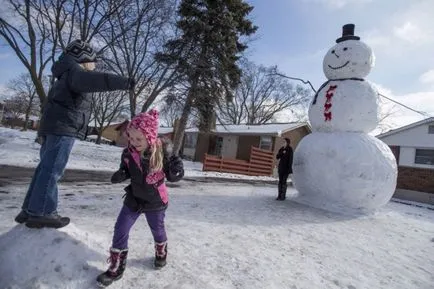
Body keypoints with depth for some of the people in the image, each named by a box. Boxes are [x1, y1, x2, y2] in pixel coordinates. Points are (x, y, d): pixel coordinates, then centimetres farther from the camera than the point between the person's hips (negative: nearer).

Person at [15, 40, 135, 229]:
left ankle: (30, 210, 17)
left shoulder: (67, 74, 28)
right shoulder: (74, 71, -8)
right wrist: (122, 82, -41)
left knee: (46, 167, 11)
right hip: (63, 127, -10)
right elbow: (92, 80, -30)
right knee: (52, 169, -11)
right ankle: (41, 213, -8)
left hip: (54, 127, 10)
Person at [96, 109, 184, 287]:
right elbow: (126, 172, 4)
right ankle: (116, 267, 28)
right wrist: (120, 176, -18)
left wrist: (177, 171, -36)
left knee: (157, 229, 19)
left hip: (155, 201, -2)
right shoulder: (128, 153, -14)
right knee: (120, 230, 5)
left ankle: (161, 253, 52)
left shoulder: (163, 152, -24)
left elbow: (171, 177, -14)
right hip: (133, 199, 3)